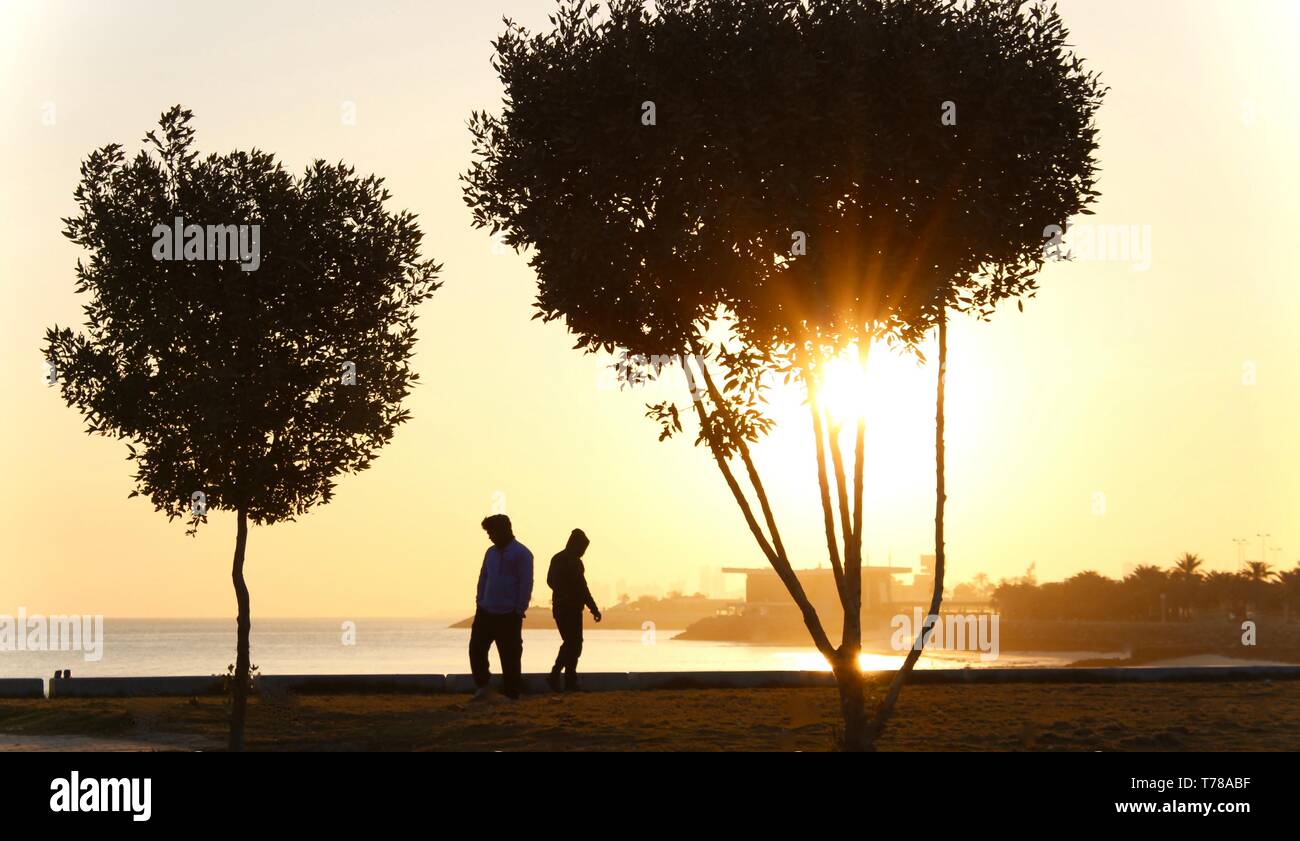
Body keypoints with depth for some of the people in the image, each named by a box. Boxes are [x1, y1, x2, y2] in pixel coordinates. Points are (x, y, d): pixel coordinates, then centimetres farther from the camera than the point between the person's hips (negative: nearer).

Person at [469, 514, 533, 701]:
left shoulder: (521, 554, -8)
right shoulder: (491, 552, 14)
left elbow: (525, 584, -11)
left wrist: (519, 611, -13)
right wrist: (479, 602, 9)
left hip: (509, 615, -7)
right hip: (486, 612, 7)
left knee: (509, 656, -1)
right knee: (476, 649, 2)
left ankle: (511, 695, 6)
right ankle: (483, 687, 16)